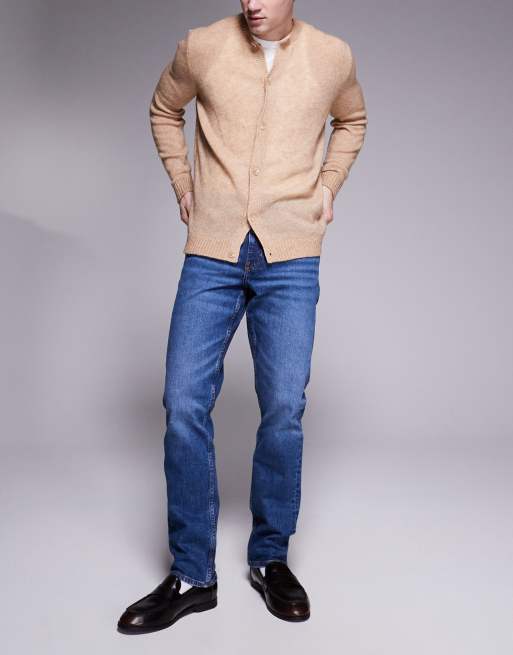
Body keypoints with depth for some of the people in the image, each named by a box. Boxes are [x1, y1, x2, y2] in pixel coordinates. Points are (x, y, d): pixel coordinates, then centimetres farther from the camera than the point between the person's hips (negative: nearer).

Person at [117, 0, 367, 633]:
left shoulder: (333, 56, 4)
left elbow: (352, 120, 25)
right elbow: (163, 110, 22)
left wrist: (329, 184, 13)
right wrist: (182, 181, 11)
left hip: (291, 259, 0)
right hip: (211, 254, 1)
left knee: (284, 409, -4)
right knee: (184, 404, -4)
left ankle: (270, 558, 19)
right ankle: (191, 575, 11)